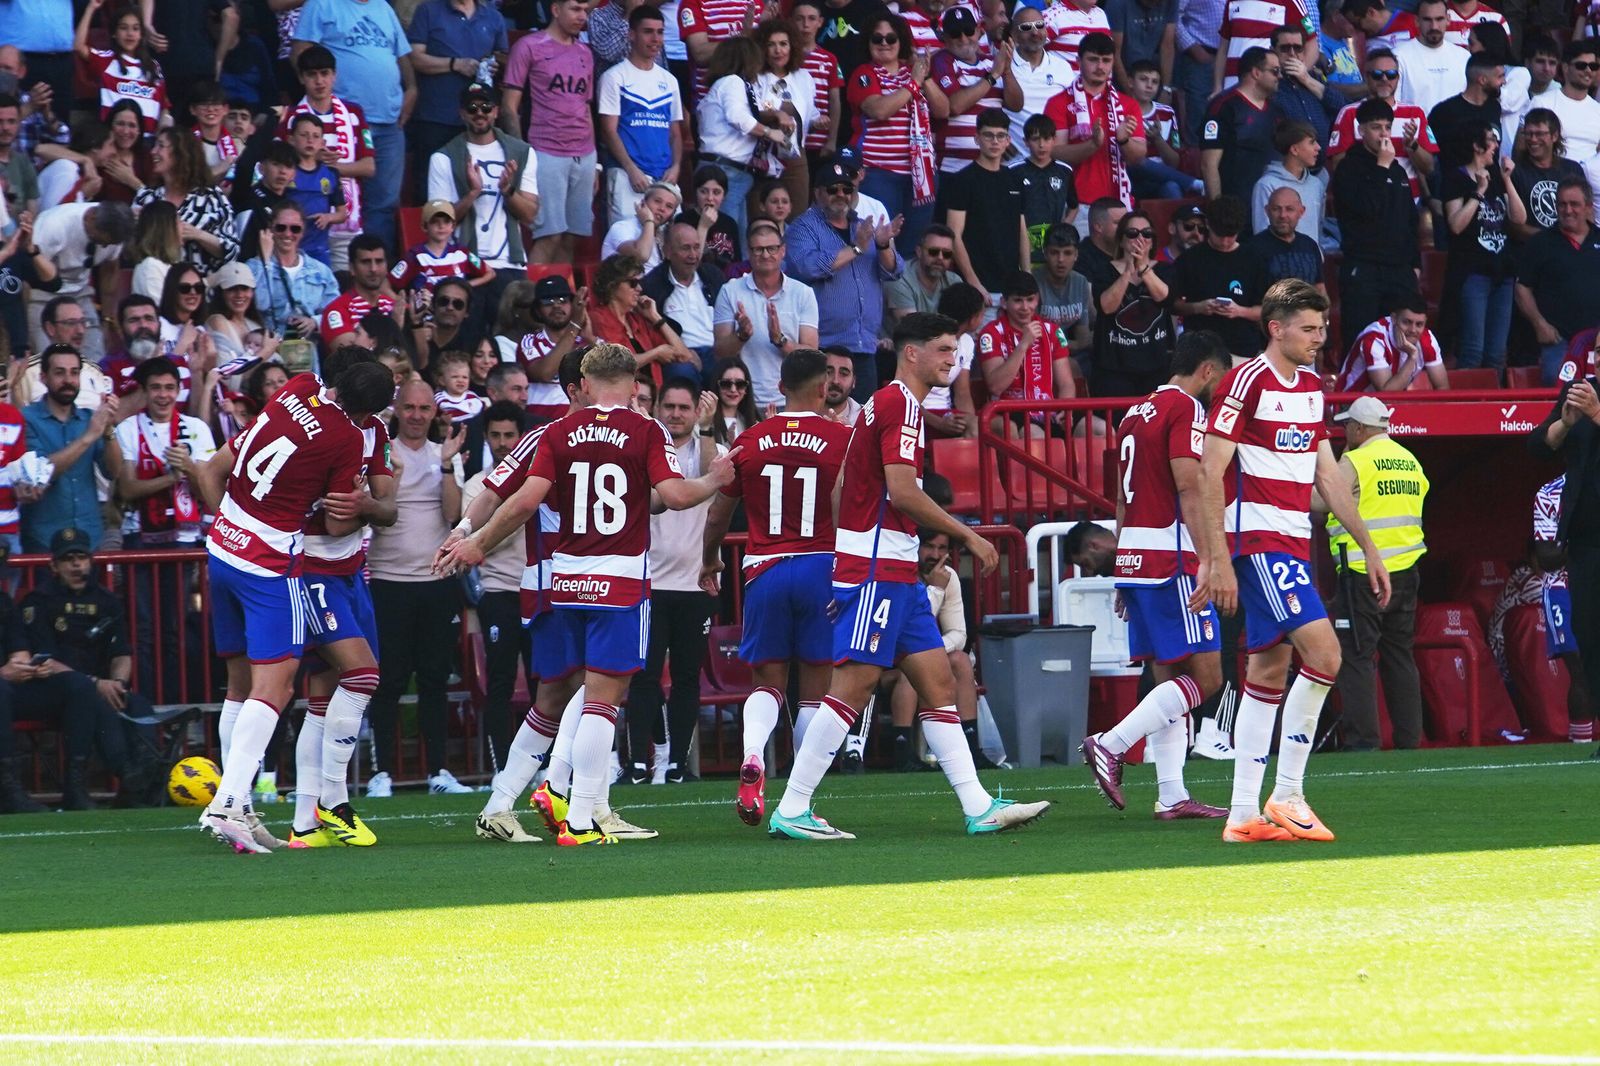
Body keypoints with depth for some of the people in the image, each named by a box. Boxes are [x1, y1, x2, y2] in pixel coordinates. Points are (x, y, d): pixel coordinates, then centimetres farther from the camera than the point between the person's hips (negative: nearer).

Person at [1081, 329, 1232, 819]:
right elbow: (1189, 491, -17)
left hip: (1132, 557, 9)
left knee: (1169, 681, 9)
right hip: (1171, 558, -9)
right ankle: (1111, 744, -14)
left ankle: (1172, 796, 5)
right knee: (1205, 676, -7)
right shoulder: (1186, 410, -7)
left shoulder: (1136, 414, 19)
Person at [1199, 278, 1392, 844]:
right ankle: (1287, 795, -11)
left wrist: (1368, 548, 19)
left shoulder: (1312, 388, 15)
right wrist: (1218, 558, -18)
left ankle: (1245, 815, 9)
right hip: (1256, 538, -9)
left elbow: (1328, 477, 21)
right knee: (1323, 650, -18)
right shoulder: (1247, 381, -10)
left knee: (1269, 674, 7)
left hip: (1293, 541, 9)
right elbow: (1211, 472, -13)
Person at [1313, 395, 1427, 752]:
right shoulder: (1409, 461, 13)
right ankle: (1408, 736, 11)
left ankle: (1362, 736, -10)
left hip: (1363, 572, -7)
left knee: (1355, 655, -4)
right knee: (1399, 655, 12)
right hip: (1405, 572, 7)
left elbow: (1319, 501, -15)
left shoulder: (1355, 462, -10)